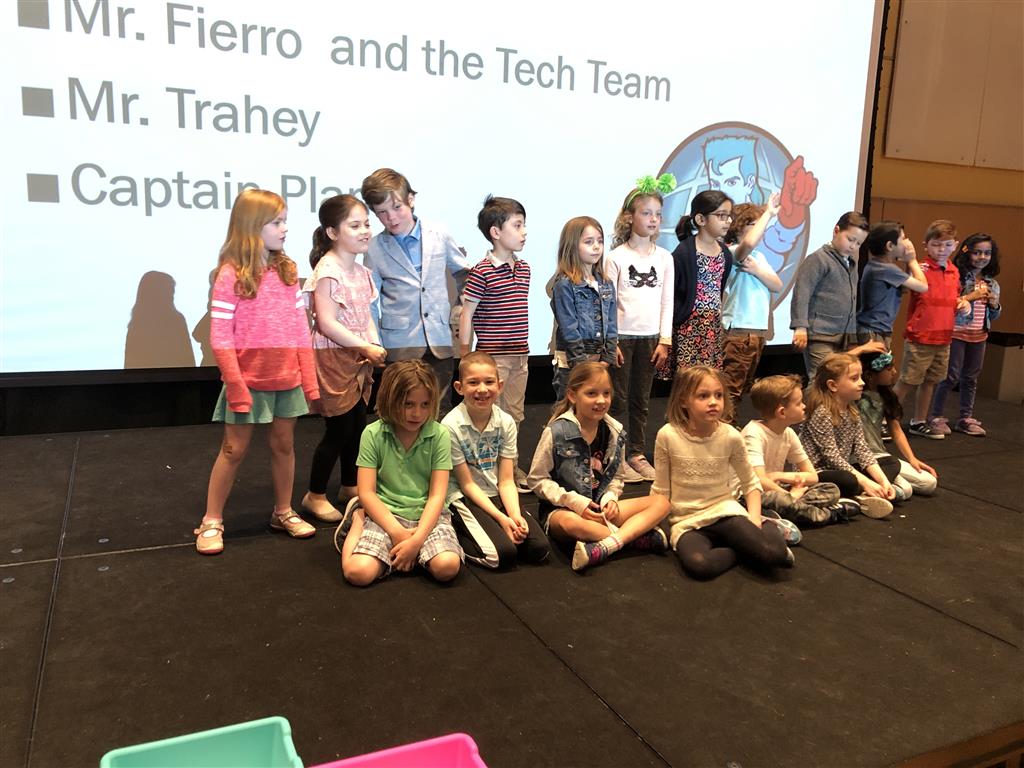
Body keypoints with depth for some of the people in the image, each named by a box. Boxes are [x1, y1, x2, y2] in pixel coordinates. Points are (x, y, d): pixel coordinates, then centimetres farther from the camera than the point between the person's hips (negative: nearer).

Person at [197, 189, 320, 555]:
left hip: (287, 379, 5)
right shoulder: (232, 274, -11)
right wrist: (236, 386, -17)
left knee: (284, 444, 13)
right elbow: (220, 337, -13)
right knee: (234, 448, 5)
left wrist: (309, 379, 2)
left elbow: (301, 328, 5)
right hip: (249, 379, -4)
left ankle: (284, 512, 29)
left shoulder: (287, 270, 4)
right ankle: (211, 521, 18)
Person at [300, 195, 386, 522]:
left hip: (359, 359, 8)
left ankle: (350, 487, 31)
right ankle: (315, 496, 14)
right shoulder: (328, 271, -16)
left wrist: (374, 345, -4)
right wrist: (366, 348, -18)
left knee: (357, 424, 14)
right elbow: (326, 323, -21)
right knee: (339, 429, -2)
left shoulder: (361, 271, 10)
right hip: (334, 358, -8)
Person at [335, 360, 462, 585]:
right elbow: (366, 493, -5)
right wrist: (397, 532, -16)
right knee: (358, 572, -24)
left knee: (447, 566, -28)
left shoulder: (439, 435, -4)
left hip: (427, 515, 0)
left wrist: (417, 539, -19)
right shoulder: (373, 434, -3)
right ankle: (357, 523, 8)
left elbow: (437, 495, -7)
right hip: (385, 514, 0)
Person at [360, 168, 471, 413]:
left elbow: (464, 273, 17)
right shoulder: (374, 249, -1)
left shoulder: (438, 236, 2)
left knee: (441, 410, 9)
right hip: (399, 343, -1)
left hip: (440, 340, 2)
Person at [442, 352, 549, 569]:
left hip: (497, 494, 5)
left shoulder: (506, 423, -3)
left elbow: (506, 480, -2)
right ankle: (457, 533, 1)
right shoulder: (451, 426, -17)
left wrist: (516, 515, -20)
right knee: (503, 555, -24)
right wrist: (501, 518, -18)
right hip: (464, 497, -5)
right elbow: (467, 484, -12)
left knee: (539, 549, -12)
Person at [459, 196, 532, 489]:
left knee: (515, 414, 16)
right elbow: (466, 314, -10)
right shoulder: (482, 272, -13)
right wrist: (465, 358, -10)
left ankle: (511, 464, 30)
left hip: (520, 355, 7)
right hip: (492, 356, -7)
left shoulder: (524, 268, 9)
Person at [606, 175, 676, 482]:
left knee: (642, 399, 10)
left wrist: (665, 340, 2)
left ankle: (637, 454, 20)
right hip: (622, 336, -3)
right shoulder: (617, 256, -3)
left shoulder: (664, 257, 7)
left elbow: (667, 302, 7)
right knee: (619, 399, 2)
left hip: (650, 337, 3)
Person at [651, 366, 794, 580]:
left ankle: (770, 530, 7)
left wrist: (754, 518, -6)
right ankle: (744, 546, -6)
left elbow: (750, 483, 8)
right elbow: (661, 489, 1)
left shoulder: (731, 436, -6)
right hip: (686, 521, 0)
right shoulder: (668, 436, -10)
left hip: (724, 510, 0)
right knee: (697, 564, -34)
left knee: (773, 554, -27)